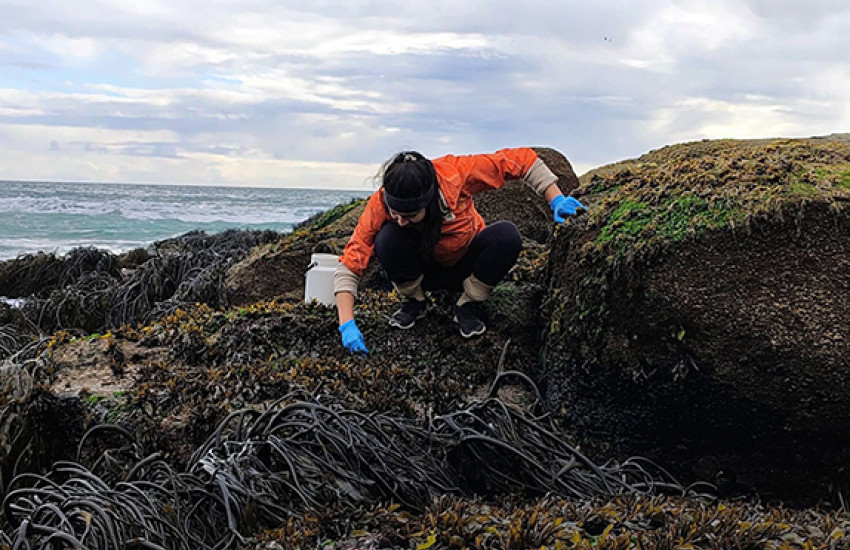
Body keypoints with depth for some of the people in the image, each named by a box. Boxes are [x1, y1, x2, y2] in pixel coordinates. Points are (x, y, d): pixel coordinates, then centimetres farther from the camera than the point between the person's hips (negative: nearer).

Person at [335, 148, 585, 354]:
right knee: (387, 239, -32)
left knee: (507, 235, -31)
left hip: (466, 266, 1)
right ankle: (413, 303, -3)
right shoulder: (379, 205, -28)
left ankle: (467, 306, -8)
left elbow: (520, 160, -21)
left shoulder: (453, 172, -31)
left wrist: (556, 200, -28)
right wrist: (347, 324, -36)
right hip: (425, 270, 0)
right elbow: (349, 265, -26)